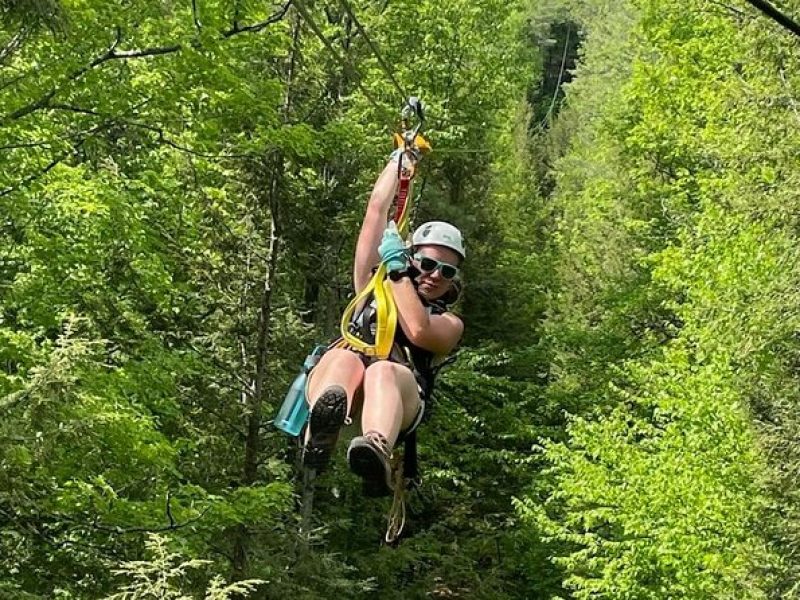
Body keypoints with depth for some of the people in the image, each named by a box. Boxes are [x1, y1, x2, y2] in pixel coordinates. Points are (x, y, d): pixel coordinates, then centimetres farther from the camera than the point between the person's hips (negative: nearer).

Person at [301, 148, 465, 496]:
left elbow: (418, 330, 1)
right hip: (339, 388, 2)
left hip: (401, 389, -1)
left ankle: (377, 453, -71)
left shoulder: (449, 324, 27)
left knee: (383, 372, -38)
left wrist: (397, 269, 5)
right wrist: (399, 161, 38)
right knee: (344, 357, -35)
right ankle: (320, 435, -68)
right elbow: (376, 210, 32)